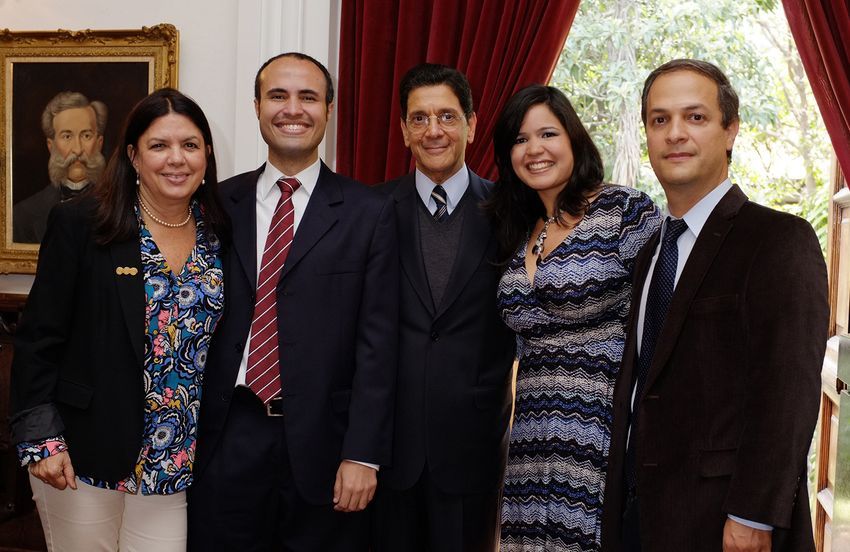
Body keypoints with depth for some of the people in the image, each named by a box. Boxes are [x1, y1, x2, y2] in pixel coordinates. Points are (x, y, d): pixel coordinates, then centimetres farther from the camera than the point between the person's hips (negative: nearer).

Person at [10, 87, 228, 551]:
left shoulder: (220, 234, 3)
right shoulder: (80, 224, -8)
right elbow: (38, 339, -7)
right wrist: (42, 440, -11)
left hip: (173, 460, 3)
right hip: (82, 455, -3)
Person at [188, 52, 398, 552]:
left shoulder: (369, 212, -3)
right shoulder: (220, 204, 5)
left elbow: (378, 341, -6)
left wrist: (363, 454, -10)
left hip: (322, 442, -2)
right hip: (228, 438, 2)